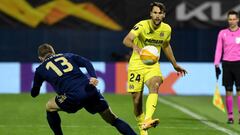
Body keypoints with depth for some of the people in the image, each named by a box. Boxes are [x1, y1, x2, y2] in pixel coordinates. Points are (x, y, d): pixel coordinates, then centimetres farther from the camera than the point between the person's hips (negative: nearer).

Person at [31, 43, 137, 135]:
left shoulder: (40, 70, 22)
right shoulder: (68, 56, 28)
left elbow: (34, 93, 32)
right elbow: (86, 62, 10)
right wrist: (93, 77, -5)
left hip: (72, 98, -3)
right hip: (90, 91, 3)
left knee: (49, 107, 27)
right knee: (113, 120, 13)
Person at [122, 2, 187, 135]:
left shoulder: (166, 29, 0)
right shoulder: (142, 26, -17)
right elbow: (126, 40, -33)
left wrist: (175, 65, 27)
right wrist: (135, 46, -55)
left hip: (153, 66, 2)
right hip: (136, 65, -2)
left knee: (155, 85, -31)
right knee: (137, 101, -1)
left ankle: (147, 120, -46)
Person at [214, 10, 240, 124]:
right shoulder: (222, 33, 8)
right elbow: (218, 49, 8)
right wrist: (216, 65, 2)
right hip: (227, 63, 1)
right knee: (228, 91, 1)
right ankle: (230, 115, 5)